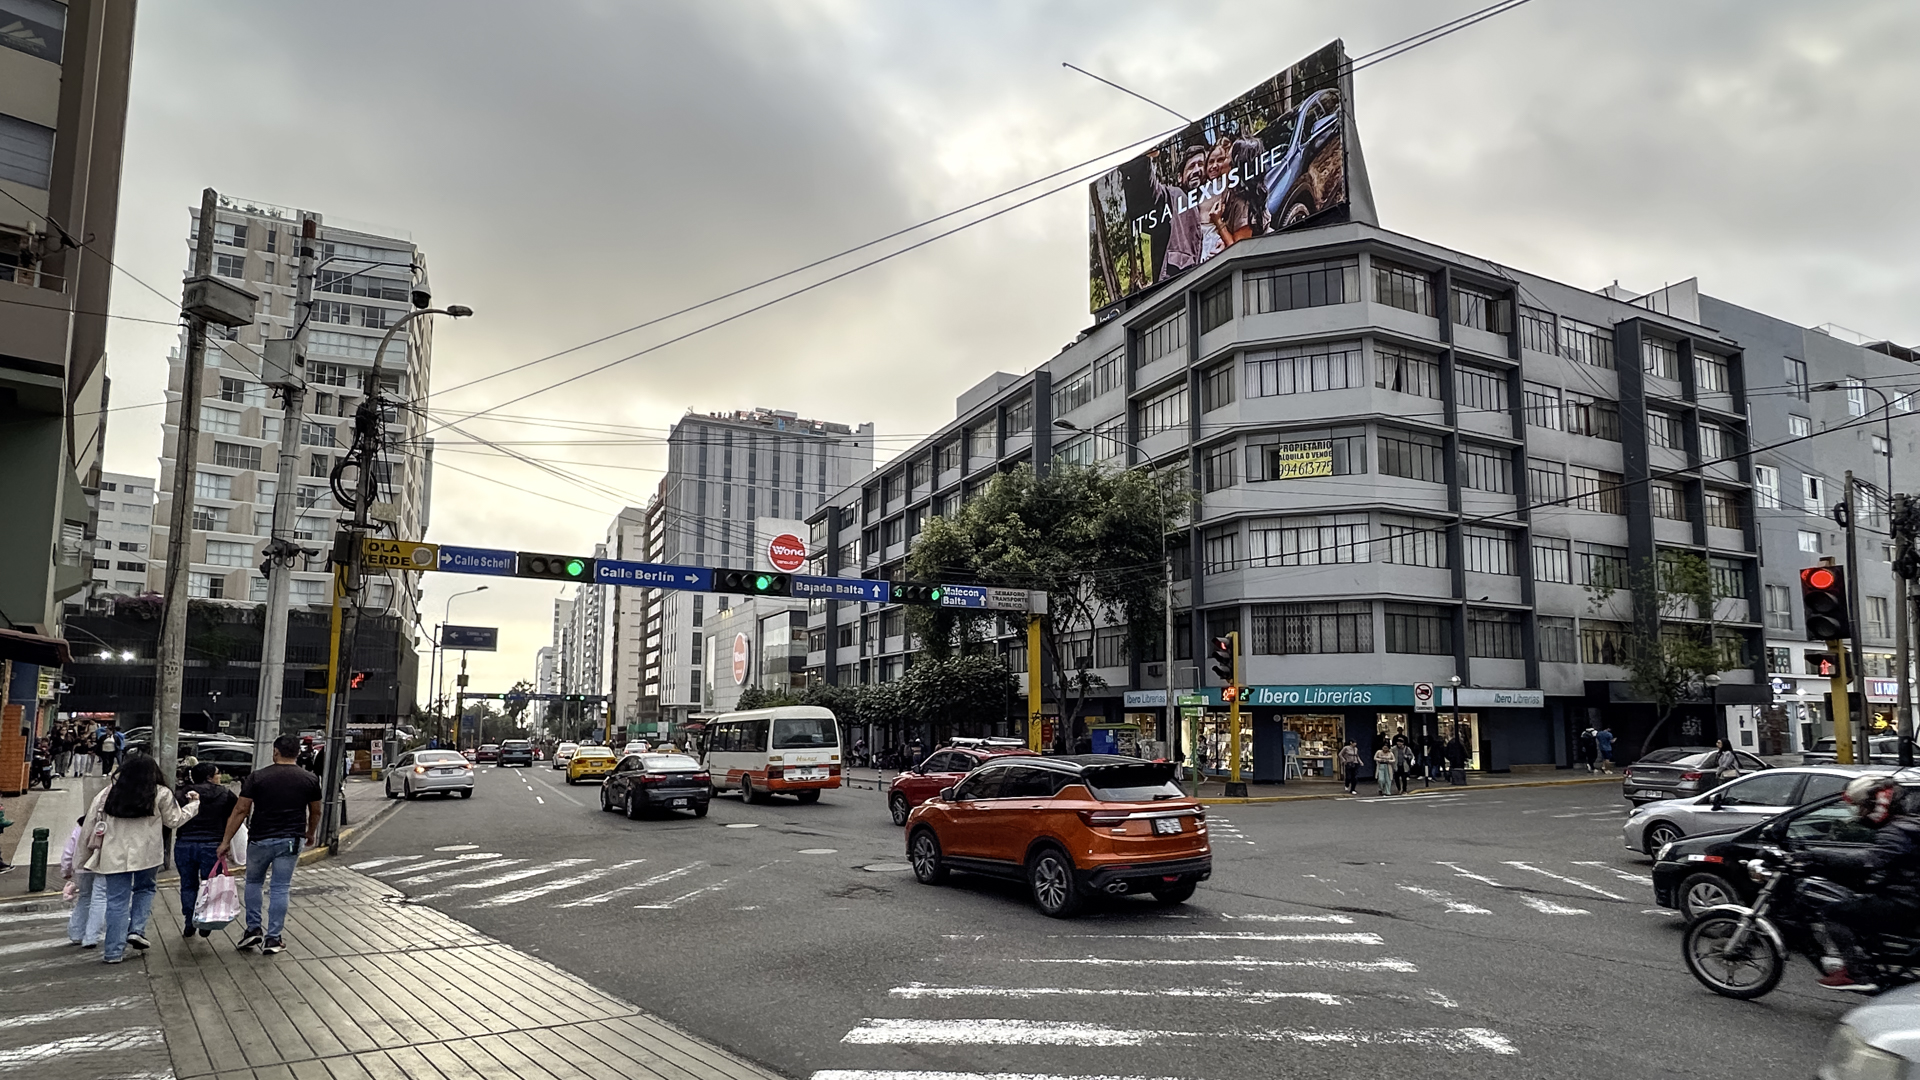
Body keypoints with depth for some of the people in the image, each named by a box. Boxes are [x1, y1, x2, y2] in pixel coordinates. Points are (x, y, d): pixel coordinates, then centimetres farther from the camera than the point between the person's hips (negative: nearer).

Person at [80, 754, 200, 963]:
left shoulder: (110, 793, 2)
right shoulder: (161, 794, -4)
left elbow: (92, 820, 6)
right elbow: (174, 820, 7)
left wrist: (90, 844, 21)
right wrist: (193, 805, 23)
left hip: (115, 854, 2)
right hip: (146, 853, -2)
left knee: (117, 900, 6)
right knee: (144, 888, 22)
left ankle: (114, 951, 6)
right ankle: (137, 929, 4)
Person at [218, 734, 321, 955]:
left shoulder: (257, 777, -6)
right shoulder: (309, 780, 0)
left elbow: (240, 810, -7)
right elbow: (315, 812, 11)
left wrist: (226, 841, -1)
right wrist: (311, 833, 28)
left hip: (260, 839, -1)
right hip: (291, 841, 1)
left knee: (253, 882, 22)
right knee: (280, 889, 7)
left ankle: (254, 929, 17)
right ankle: (273, 938, 9)